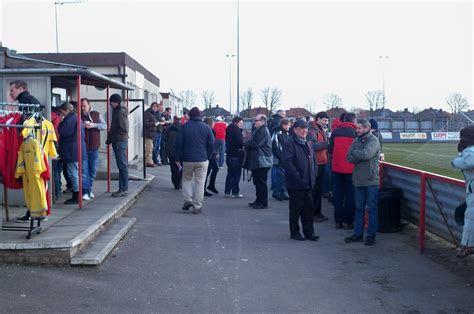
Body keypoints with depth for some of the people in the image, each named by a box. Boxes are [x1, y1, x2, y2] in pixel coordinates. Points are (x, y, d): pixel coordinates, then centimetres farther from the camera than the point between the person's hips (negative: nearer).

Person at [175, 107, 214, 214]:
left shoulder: (184, 127, -2)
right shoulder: (206, 127, 1)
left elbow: (179, 143, -2)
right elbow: (211, 144, 2)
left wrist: (177, 158, 5)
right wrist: (208, 157, 13)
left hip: (187, 159, 0)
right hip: (202, 160, 0)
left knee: (186, 179, 19)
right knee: (200, 182, 4)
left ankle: (188, 199, 2)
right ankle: (197, 206, 4)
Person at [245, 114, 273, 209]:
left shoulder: (263, 131, -15)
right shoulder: (259, 131, 19)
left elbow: (256, 143, -22)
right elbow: (253, 142, 22)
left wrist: (246, 143, -6)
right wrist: (248, 143, 2)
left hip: (262, 162, -11)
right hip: (257, 161, 11)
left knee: (261, 183, -6)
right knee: (257, 182, 15)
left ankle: (263, 203, 0)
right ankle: (259, 201, 23)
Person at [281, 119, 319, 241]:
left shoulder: (307, 144, 16)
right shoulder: (290, 143, -11)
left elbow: (313, 161, 23)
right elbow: (287, 162, -20)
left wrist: (313, 175, 10)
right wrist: (298, 177, -20)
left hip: (307, 184, 7)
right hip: (295, 184, -7)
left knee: (309, 208, 10)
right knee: (296, 209, 3)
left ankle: (309, 232, 18)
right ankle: (295, 232, 14)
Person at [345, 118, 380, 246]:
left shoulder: (373, 140, -9)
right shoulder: (357, 141, 9)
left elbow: (366, 154, -25)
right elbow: (349, 158, 1)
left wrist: (355, 152, -7)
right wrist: (361, 156, -15)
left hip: (371, 180, -6)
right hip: (358, 180, 6)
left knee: (372, 208, 4)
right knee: (359, 208, 12)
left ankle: (371, 235, 11)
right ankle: (358, 234, 21)